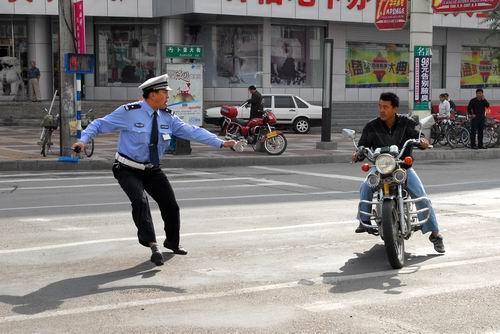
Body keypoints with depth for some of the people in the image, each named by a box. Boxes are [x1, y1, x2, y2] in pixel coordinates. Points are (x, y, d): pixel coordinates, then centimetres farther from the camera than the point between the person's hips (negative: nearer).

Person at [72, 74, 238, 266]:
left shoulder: (167, 117, 0)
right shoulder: (129, 112, -15)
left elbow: (192, 132, -2)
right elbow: (100, 124, -9)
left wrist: (221, 143, -8)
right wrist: (83, 140, -26)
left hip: (153, 170, 5)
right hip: (128, 170, -5)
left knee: (171, 206, 8)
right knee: (140, 201, -30)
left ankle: (172, 242, 36)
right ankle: (152, 244, -30)